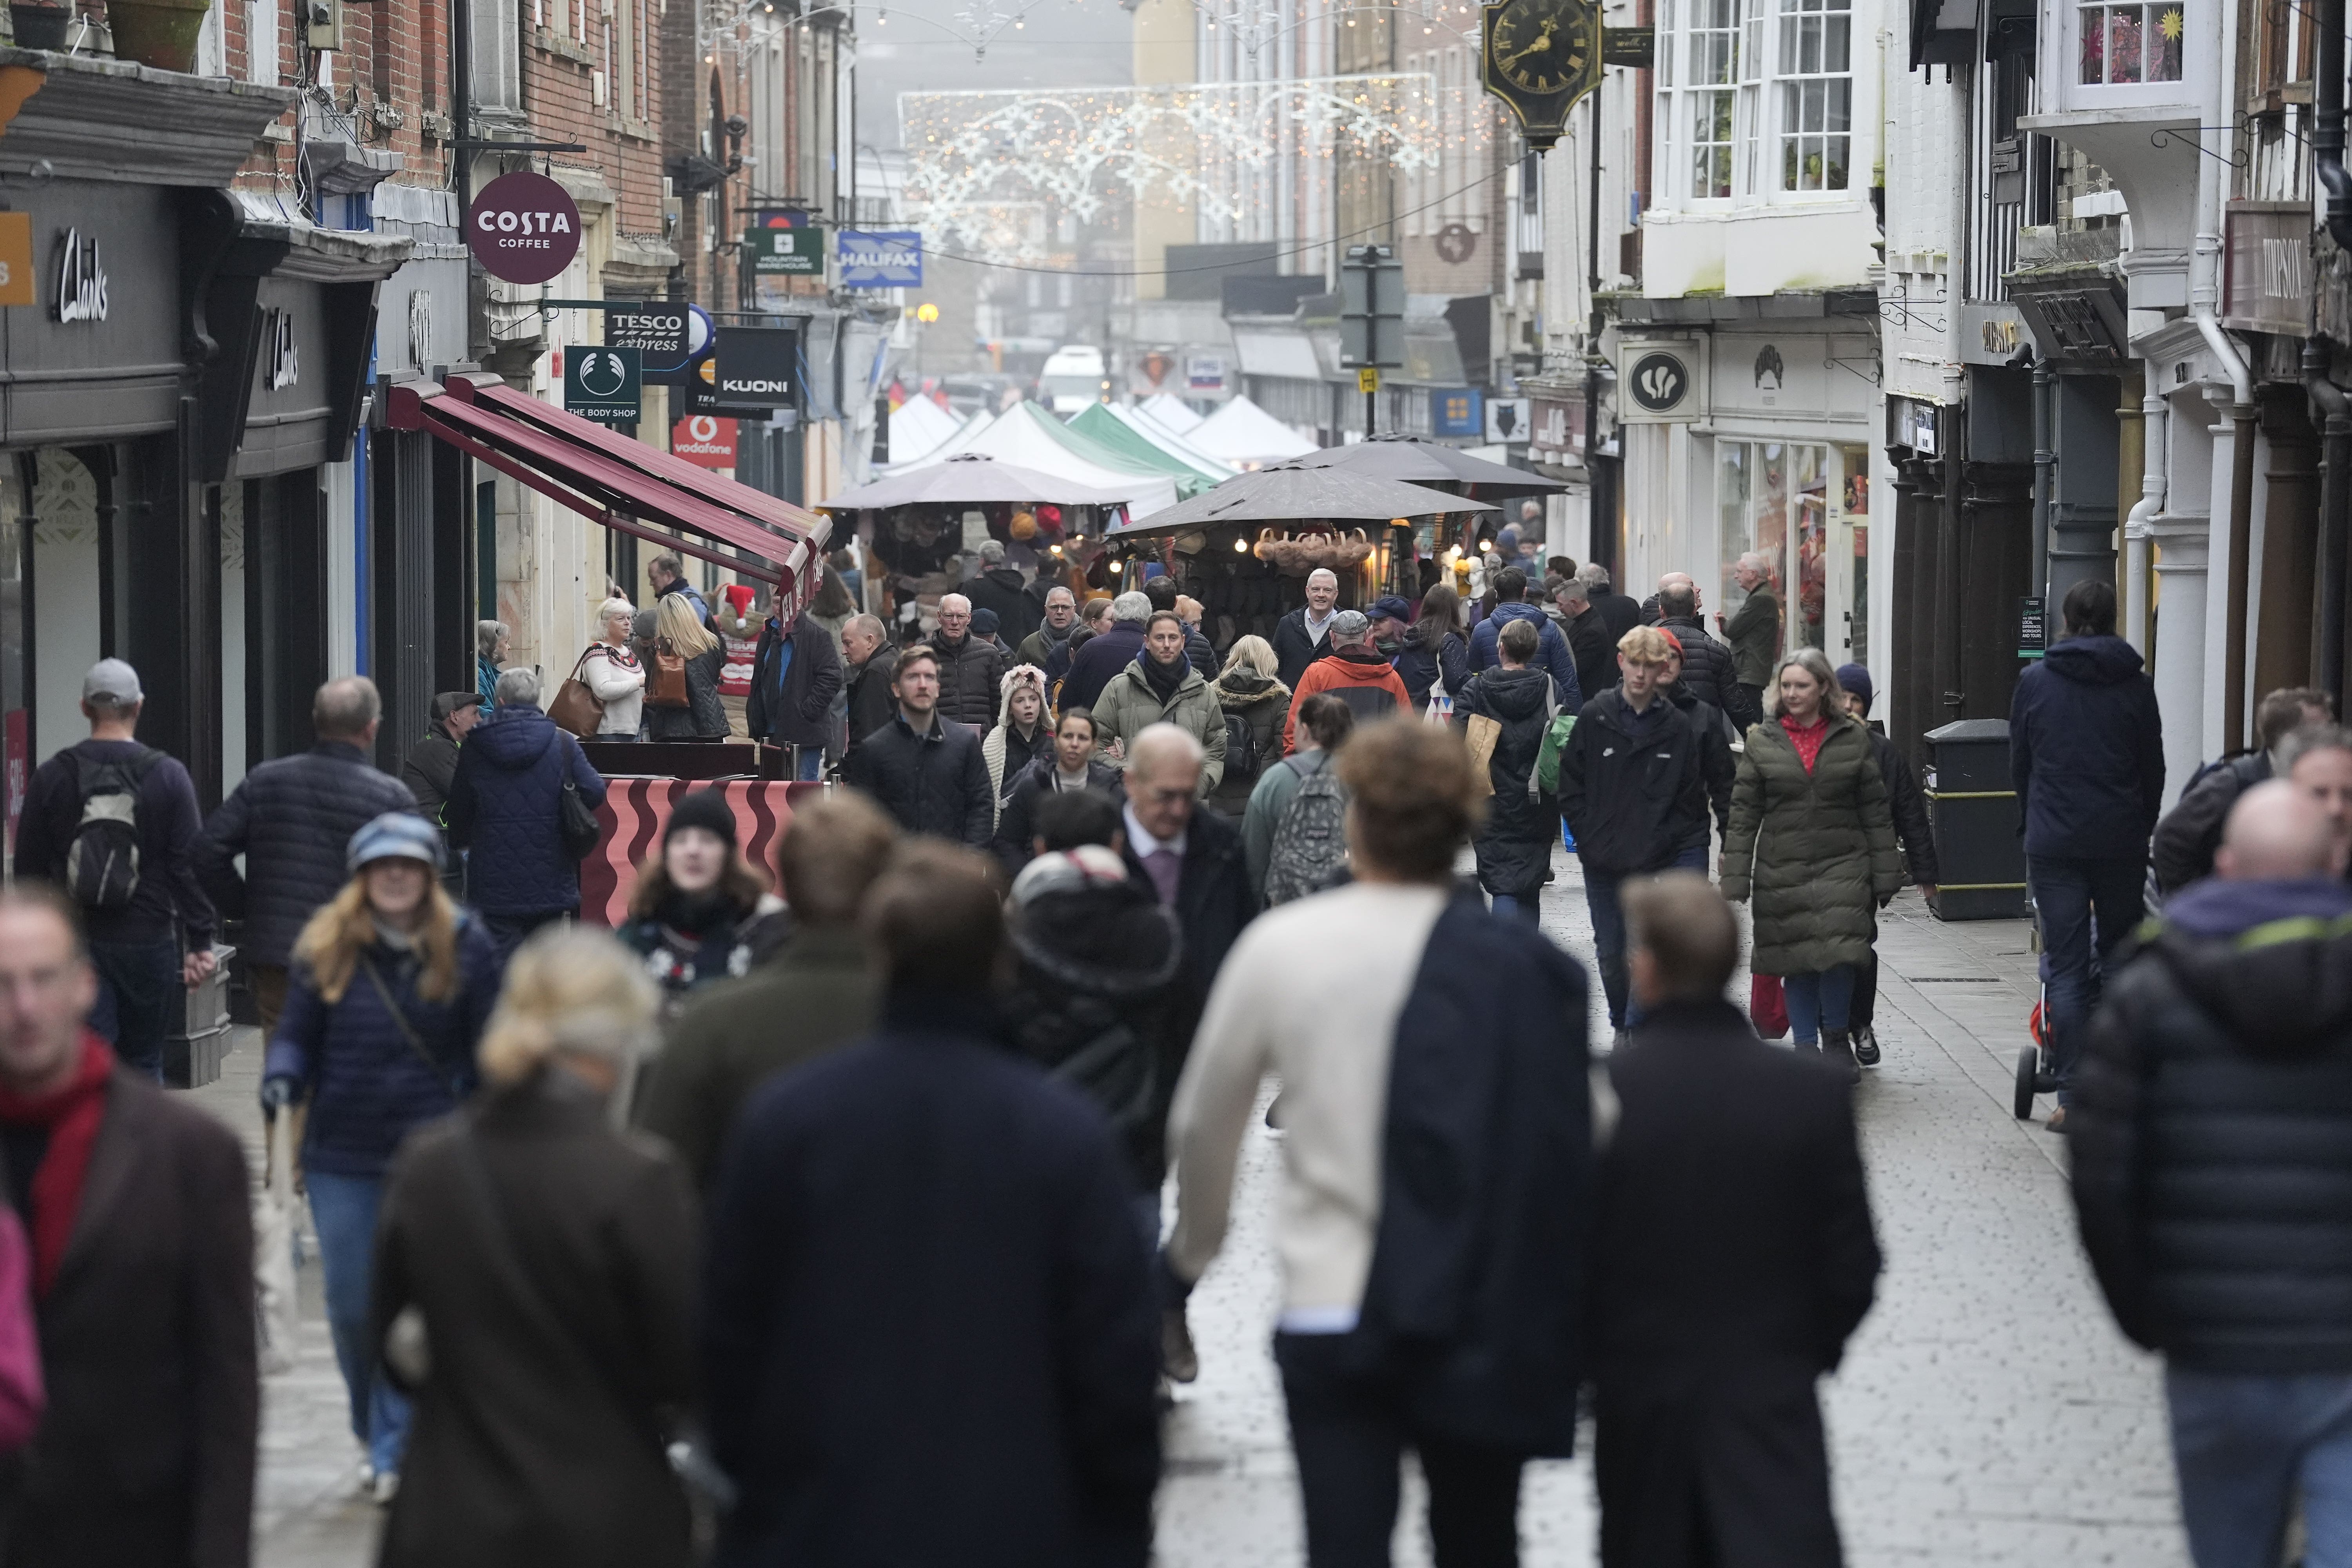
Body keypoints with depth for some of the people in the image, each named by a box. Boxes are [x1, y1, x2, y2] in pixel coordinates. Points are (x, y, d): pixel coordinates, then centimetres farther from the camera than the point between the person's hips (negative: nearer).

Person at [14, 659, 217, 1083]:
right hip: (149, 942, 0)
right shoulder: (168, 776, -4)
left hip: (75, 944, 0)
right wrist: (200, 943, -4)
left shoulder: (50, 777, 1)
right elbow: (190, 865, -7)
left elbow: (29, 869, 6)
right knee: (143, 1064, 12)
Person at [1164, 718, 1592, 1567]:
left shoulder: (1280, 945, -3)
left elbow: (1202, 1124, 7)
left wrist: (1190, 1251, 26)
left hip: (1328, 1314, -1)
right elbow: (1581, 1140, -4)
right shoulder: (1529, 966, -6)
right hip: (1486, 1325, 1)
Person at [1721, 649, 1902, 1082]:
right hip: (1782, 872, 1)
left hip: (1842, 867, -1)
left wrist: (1885, 876, 6)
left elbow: (1876, 811, 8)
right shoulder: (1762, 742, 5)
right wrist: (1736, 883, -1)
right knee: (1796, 963, 5)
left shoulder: (1853, 738, 5)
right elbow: (1743, 815, 4)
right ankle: (1806, 1046, 16)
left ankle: (1837, 1040, 7)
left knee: (1837, 955, -13)